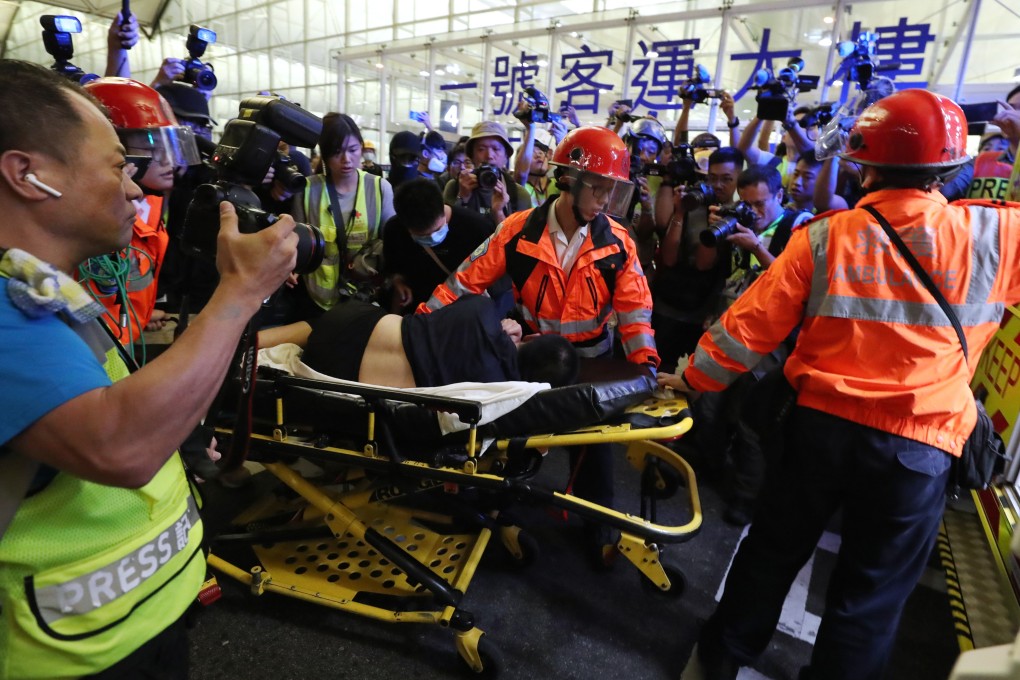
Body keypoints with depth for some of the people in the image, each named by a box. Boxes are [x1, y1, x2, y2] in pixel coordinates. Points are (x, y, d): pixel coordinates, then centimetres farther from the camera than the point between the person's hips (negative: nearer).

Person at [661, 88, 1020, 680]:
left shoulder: (824, 236, -6)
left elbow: (752, 325, -5)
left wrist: (694, 379, 7)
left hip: (821, 421, 1)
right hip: (918, 444, 0)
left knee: (773, 551, 19)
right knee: (871, 593, 16)